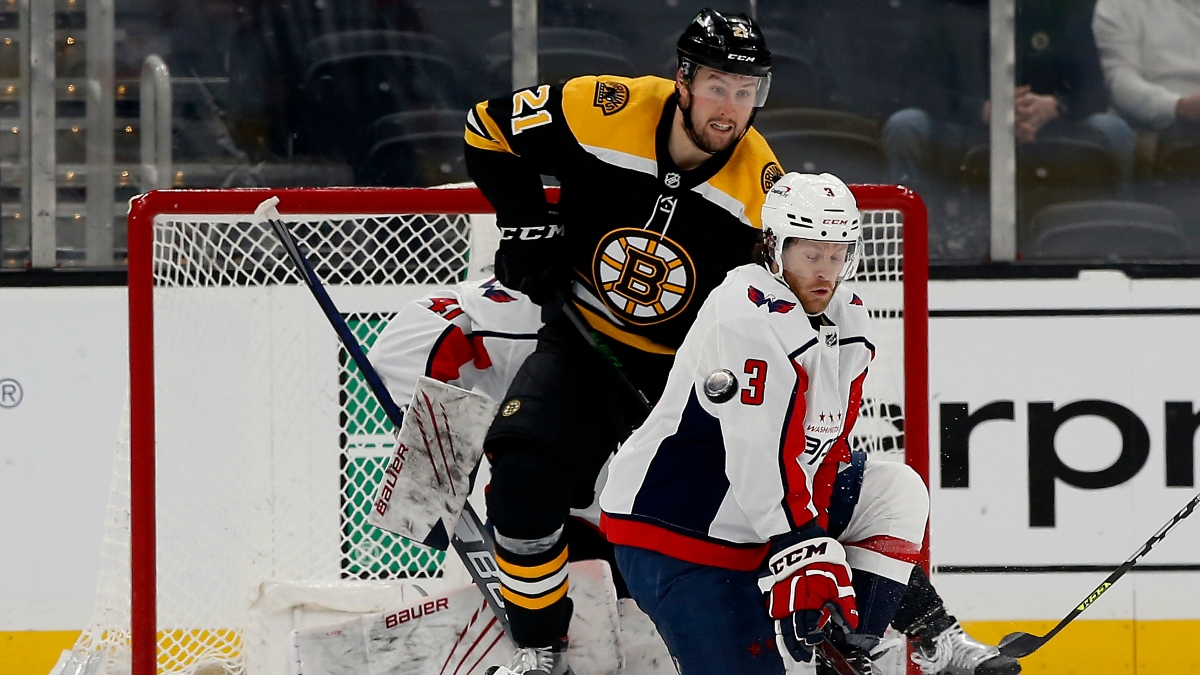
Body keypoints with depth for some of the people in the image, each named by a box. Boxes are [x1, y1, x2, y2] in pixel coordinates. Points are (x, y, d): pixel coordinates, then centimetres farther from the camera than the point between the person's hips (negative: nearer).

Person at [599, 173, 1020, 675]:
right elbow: (760, 459, -28)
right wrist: (802, 550, -30)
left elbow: (829, 449, 10)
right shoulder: (751, 319, -23)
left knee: (895, 491, 5)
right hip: (672, 529, -9)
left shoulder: (847, 321, 7)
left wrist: (820, 532, 1)